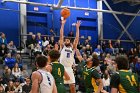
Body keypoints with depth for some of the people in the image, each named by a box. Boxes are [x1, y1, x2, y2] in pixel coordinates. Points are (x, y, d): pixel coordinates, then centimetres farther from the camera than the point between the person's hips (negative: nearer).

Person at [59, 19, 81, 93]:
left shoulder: (72, 48, 16)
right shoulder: (62, 47, 11)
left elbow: (77, 39, 8)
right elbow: (61, 36, 5)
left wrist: (77, 27, 5)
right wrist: (62, 25, 2)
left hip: (69, 69, 2)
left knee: (72, 86, 1)